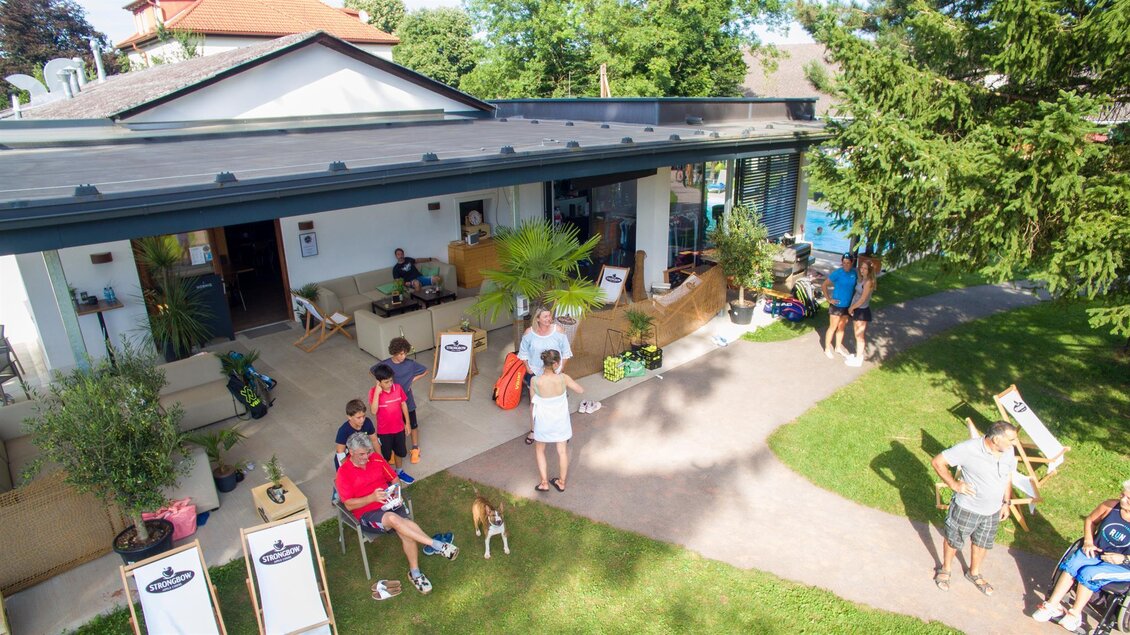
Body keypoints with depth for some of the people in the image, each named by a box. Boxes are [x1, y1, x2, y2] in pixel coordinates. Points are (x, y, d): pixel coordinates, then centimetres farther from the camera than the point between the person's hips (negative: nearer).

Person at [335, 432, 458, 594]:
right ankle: (437, 545, -34)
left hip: (389, 503, 4)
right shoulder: (343, 473, -7)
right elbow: (349, 505, -10)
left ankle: (415, 573, -8)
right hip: (367, 513, -4)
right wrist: (372, 497, -23)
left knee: (405, 532, -25)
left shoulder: (376, 459, 5)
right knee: (393, 518, -35)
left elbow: (394, 479, 15)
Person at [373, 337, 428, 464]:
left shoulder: (410, 364, -16)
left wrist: (412, 380, -8)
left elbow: (425, 371, 0)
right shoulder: (385, 365, -17)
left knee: (412, 425, 15)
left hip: (407, 401, 0)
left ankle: (415, 449, 35)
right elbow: (371, 371, 2)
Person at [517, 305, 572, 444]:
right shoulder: (529, 333, -15)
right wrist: (528, 370, -4)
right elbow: (523, 353, -1)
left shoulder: (558, 330, -17)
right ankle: (534, 430, 33)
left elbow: (566, 351, -6)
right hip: (535, 372, 1)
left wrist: (561, 369, -6)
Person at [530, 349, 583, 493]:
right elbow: (580, 390, -7)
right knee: (562, 451, 21)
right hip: (560, 421, 1)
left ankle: (544, 483, 26)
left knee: (539, 450, 23)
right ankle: (561, 482, 36)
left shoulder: (535, 381, -23)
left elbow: (532, 404, -10)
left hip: (543, 422, -1)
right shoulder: (563, 378, -22)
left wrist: (533, 420, 7)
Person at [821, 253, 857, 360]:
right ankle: (827, 349, 19)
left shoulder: (854, 273, -3)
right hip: (837, 305, -5)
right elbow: (823, 286, -16)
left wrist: (853, 299, 5)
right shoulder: (837, 273, -18)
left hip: (847, 305, 5)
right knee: (833, 327, 6)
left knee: (842, 327, 19)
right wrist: (829, 299, -16)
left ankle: (839, 347, 36)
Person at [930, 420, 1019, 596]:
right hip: (966, 508, -5)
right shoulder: (968, 449, -31)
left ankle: (974, 573, 50)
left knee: (982, 543, 25)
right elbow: (937, 462, -24)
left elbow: (1008, 476, 7)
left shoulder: (1008, 451, -12)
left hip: (993, 511, 5)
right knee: (954, 540, 17)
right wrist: (954, 484, -23)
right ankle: (945, 569, 43)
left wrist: (1006, 502, 10)